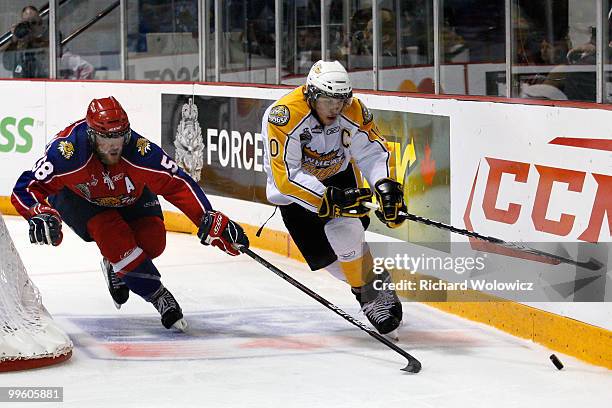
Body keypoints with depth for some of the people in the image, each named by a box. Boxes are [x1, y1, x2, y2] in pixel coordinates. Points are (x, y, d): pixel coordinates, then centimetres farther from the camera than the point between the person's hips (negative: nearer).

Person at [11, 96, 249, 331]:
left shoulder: (139, 150, -34)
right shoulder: (67, 150, -38)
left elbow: (177, 184, -30)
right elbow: (24, 189, -34)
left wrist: (210, 220, -39)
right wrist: (41, 215, -53)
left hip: (129, 196, 3)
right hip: (76, 197, -2)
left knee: (152, 241, -18)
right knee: (112, 234, -29)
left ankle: (116, 266, 17)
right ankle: (158, 296, -15)